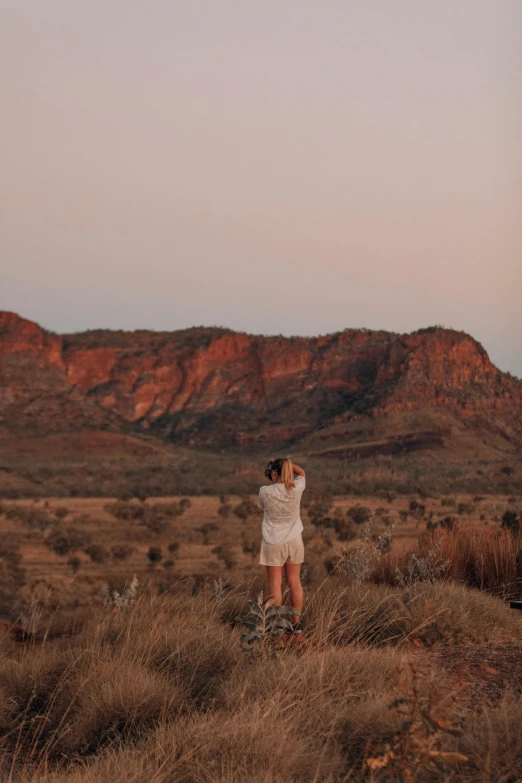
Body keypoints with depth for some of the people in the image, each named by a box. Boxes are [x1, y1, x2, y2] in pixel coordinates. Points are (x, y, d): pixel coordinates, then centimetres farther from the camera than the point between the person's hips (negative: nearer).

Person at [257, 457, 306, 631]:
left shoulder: (266, 492, -17)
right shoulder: (296, 489, -10)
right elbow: (301, 472, 13)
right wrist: (286, 463, 0)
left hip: (273, 542, -3)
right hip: (294, 540, 3)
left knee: (275, 584, 5)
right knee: (294, 581, 11)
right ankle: (296, 623, 16)